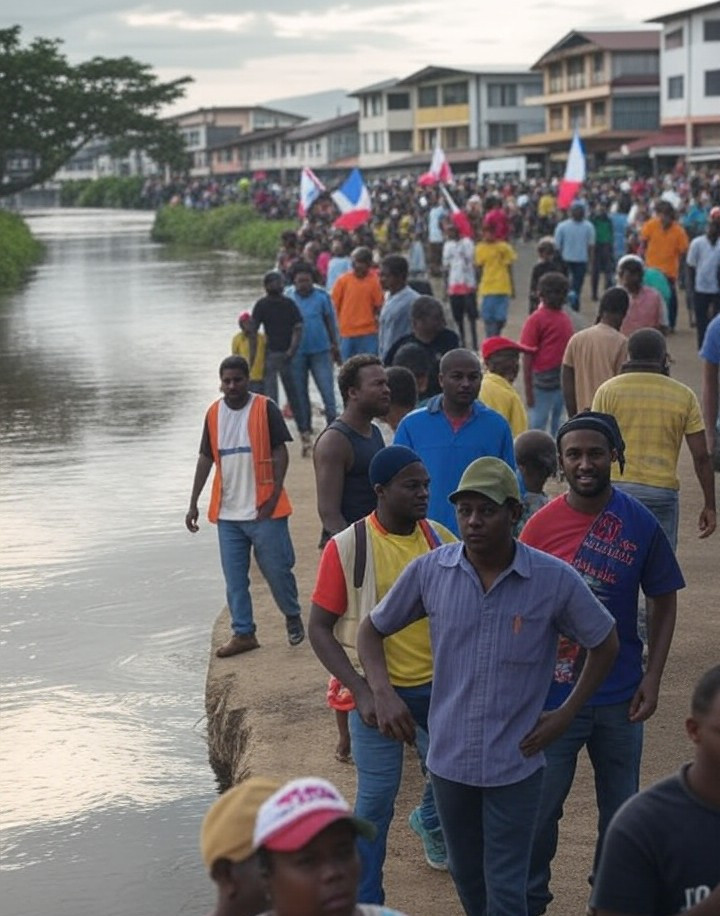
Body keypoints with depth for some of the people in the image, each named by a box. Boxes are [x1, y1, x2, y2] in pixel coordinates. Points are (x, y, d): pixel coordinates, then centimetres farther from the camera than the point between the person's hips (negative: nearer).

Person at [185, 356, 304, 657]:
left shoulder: (265, 408, -6)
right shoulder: (213, 413, 7)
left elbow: (280, 453, -7)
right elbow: (205, 458, 13)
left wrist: (274, 496, -15)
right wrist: (193, 503, 10)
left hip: (263, 510, -4)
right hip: (227, 512, 4)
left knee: (277, 569, 2)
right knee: (234, 578, 6)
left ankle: (292, 616, 26)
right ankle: (243, 633, 14)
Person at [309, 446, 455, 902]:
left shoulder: (440, 538, -2)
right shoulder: (347, 548, -14)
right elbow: (319, 628, -10)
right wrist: (361, 691, -20)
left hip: (438, 684, 4)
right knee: (376, 798, 0)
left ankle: (429, 820, 53)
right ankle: (366, 900, 17)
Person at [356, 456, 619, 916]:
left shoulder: (555, 580, -12)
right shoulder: (429, 571, -8)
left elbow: (605, 643, 3)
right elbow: (373, 629, 7)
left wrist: (566, 715, -2)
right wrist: (383, 694, -8)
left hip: (516, 762, -3)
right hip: (450, 757, 3)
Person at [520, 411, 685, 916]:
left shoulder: (641, 524, -8)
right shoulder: (541, 525, -10)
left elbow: (664, 603, 2)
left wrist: (653, 677, -5)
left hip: (620, 696, 1)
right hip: (554, 694, -1)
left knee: (621, 808, 14)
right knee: (540, 807, 10)